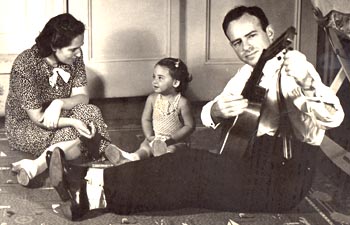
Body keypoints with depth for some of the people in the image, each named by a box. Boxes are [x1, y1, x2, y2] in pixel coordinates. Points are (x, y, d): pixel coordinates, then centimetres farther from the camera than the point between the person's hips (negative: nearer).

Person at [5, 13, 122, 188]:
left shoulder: (73, 56, -9)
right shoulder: (25, 65, -25)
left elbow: (82, 96, -8)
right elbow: (38, 118, -23)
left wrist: (59, 103, -29)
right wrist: (74, 122, -36)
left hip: (60, 119, 6)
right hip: (25, 127, -6)